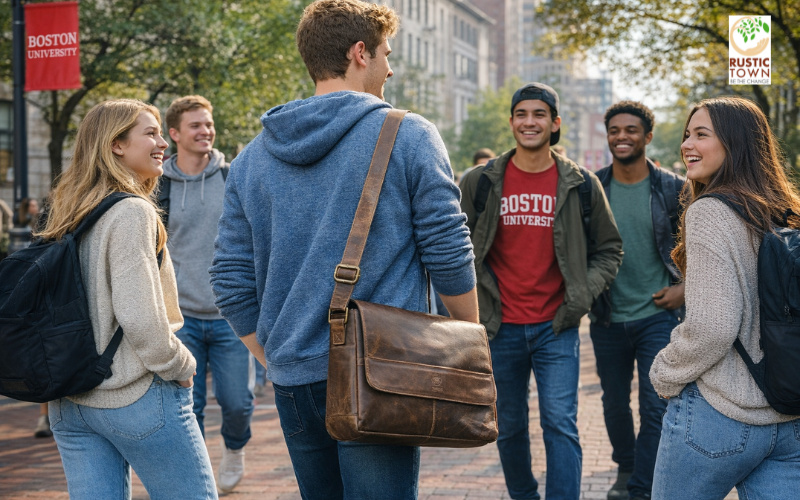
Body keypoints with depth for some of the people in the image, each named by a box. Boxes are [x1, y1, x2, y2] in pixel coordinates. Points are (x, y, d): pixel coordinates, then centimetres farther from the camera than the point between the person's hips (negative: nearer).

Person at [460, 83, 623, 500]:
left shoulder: (581, 184, 1)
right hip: (501, 328, 2)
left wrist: (584, 293, -3)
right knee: (509, 428, 13)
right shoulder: (480, 183, 1)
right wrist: (476, 300, 1)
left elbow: (609, 250, 10)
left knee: (560, 425, -9)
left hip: (556, 328, -1)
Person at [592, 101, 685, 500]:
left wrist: (685, 287, -4)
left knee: (655, 407, -6)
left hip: (658, 315, -2)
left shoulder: (673, 189, -3)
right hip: (607, 318, 2)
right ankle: (626, 467, 38)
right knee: (614, 403, 15)